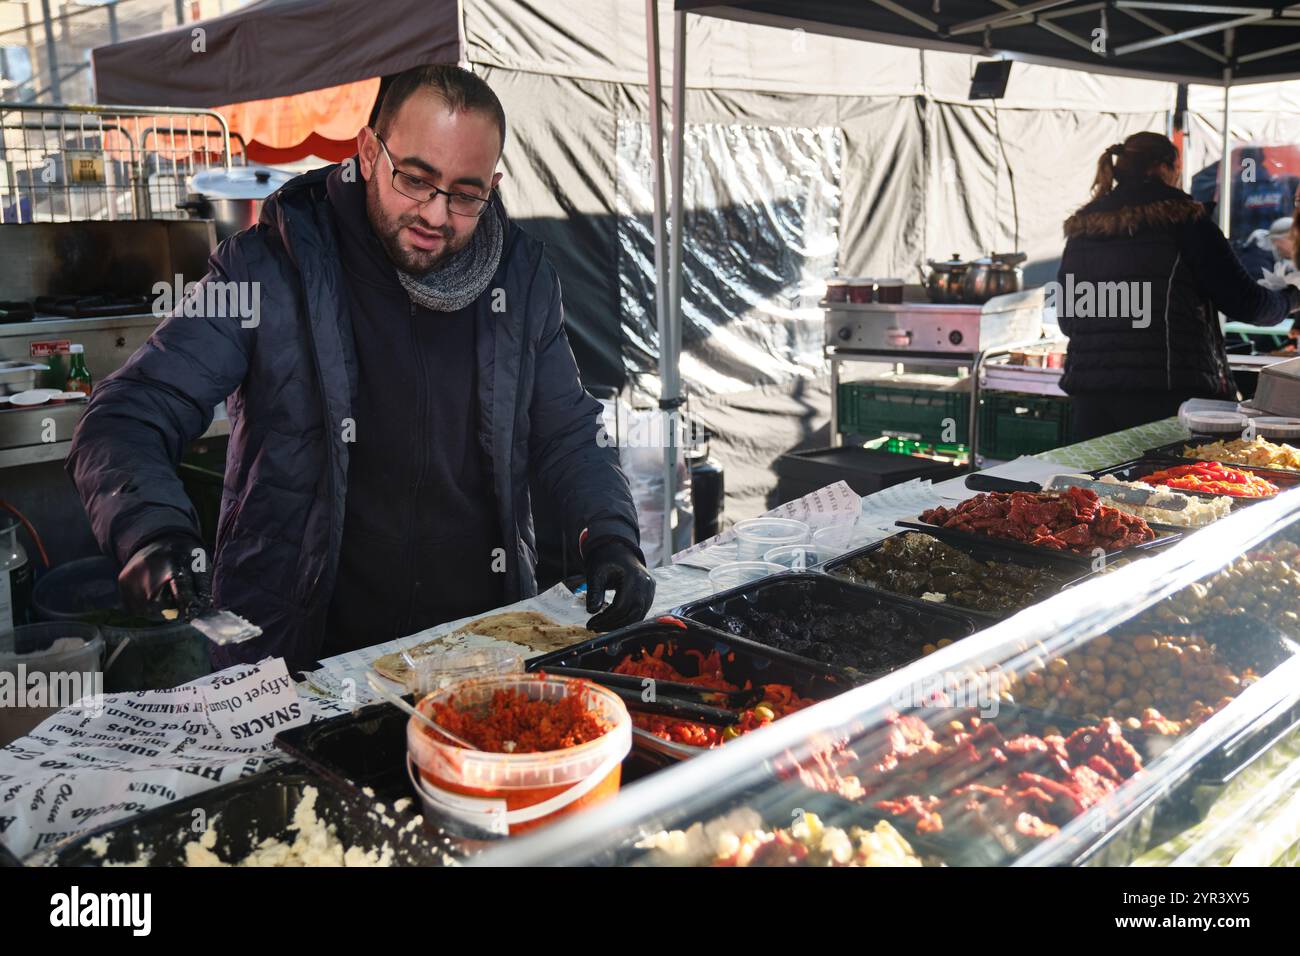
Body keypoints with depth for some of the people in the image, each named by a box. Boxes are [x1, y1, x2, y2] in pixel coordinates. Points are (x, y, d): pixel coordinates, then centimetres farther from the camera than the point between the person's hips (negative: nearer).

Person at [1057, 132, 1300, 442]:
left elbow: (1067, 321, 16)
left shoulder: (1081, 228, 11)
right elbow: (1244, 302, 2)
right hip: (1168, 392, -4)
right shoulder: (1183, 221, -1)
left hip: (1090, 393, 4)